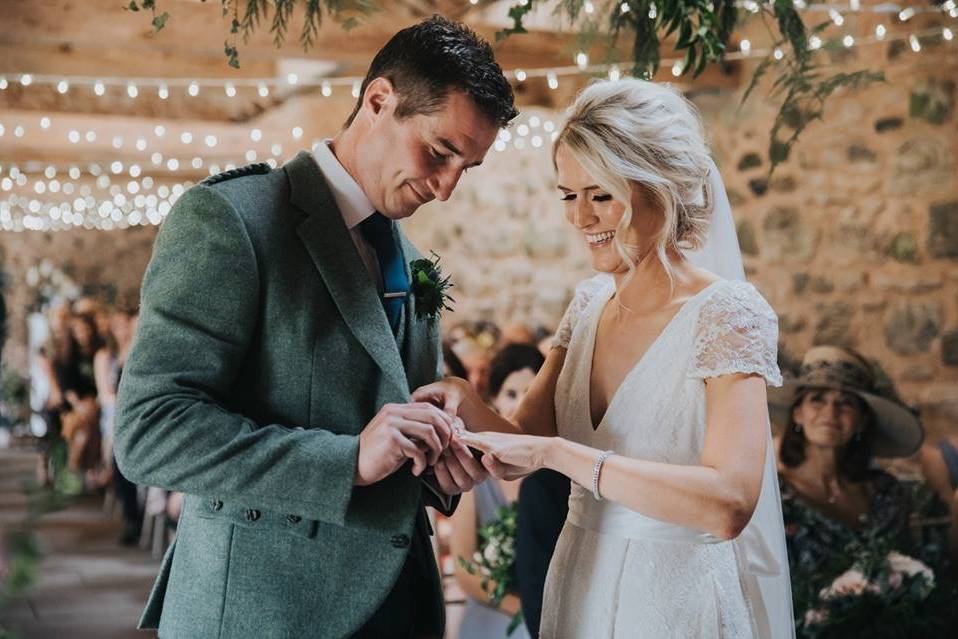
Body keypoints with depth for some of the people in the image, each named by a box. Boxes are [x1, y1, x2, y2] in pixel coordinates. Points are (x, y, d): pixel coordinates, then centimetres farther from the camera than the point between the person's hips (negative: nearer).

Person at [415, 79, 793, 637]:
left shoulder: (727, 313, -18)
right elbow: (523, 454, 1)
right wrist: (467, 404, -20)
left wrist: (556, 452, -32)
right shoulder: (589, 307, 2)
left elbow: (729, 503, -30)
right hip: (583, 590, 6)